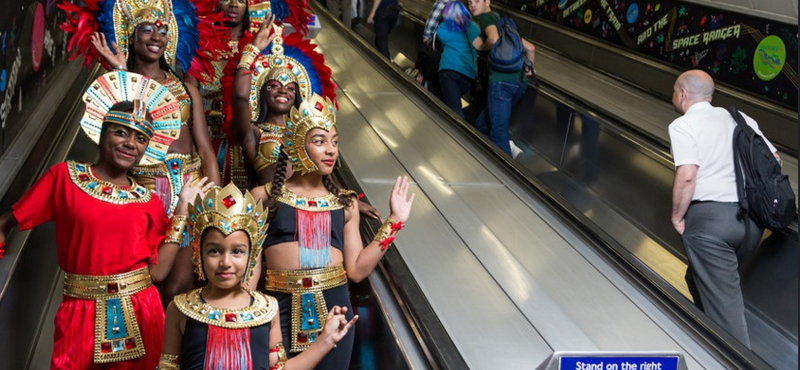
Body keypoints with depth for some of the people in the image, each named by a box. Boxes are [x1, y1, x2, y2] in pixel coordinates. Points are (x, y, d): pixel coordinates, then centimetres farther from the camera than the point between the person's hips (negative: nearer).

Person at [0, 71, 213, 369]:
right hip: (82, 313, -2)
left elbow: (157, 272, -3)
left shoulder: (149, 201, 6)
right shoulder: (65, 176, 0)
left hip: (139, 316, 3)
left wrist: (183, 208, 1)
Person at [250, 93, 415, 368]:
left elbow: (357, 270, 2)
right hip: (280, 307, -3)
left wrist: (394, 221, 1)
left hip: (333, 308, 3)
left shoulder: (345, 203, 9)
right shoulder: (265, 197, 0)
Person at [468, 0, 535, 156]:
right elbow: (530, 48, 29)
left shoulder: (486, 17, 3)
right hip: (520, 81, 8)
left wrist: (482, 47, 0)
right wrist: (529, 68, 41)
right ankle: (508, 149, 5)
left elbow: (494, 39, -19)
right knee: (482, 123, 16)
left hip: (501, 80, -8)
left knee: (498, 130, -10)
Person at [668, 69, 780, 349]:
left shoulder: (683, 125, -5)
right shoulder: (739, 118, 14)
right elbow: (774, 160, 13)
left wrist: (677, 216, -6)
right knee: (713, 281, 26)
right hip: (750, 218, 7)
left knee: (723, 298, -3)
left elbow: (687, 175, -18)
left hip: (708, 217, -7)